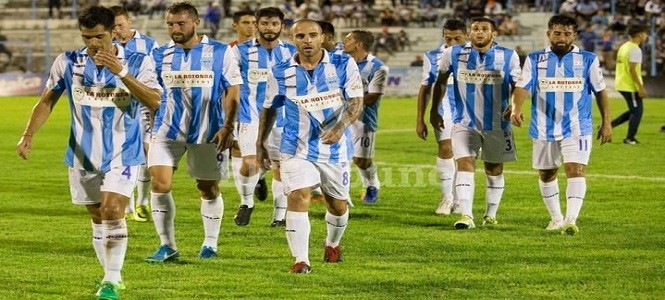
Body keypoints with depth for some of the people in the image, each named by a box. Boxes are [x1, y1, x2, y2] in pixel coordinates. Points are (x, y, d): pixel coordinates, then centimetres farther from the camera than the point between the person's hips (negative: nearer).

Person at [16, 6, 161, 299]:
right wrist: (28, 135, -7)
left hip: (122, 154, -3)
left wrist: (121, 72, -27)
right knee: (97, 217, 10)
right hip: (83, 154, 3)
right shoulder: (68, 63, -1)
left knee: (112, 211, -18)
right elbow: (47, 101, 6)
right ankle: (111, 276, 25)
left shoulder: (138, 62, -7)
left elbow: (154, 101, -19)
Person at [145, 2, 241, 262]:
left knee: (209, 189, 7)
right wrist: (148, 129, 7)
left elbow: (232, 92, -2)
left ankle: (210, 244, 23)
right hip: (168, 130, 1)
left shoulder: (220, 52, -3)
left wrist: (228, 127, -11)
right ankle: (167, 245, -4)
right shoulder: (160, 55, 4)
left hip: (209, 132, -1)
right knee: (160, 184, -12)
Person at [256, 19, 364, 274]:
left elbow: (356, 102, -11)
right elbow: (269, 109, 11)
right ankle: (301, 260, -17)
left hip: (335, 147, 1)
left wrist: (341, 127, -28)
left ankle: (332, 245, 43)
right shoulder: (280, 73, -3)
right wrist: (260, 144, 12)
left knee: (338, 204, 13)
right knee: (298, 197, -19)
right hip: (297, 148, -1)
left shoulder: (344, 65, -7)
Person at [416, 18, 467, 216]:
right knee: (446, 149, -14)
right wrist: (420, 120, 7)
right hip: (443, 112, 0)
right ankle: (447, 197, -2)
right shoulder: (433, 57, 4)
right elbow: (425, 89, 9)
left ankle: (458, 200, 15)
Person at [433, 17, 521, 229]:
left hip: (497, 123, 1)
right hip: (464, 122, -1)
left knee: (494, 169, 12)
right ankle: (466, 216, -22)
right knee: (465, 164, -16)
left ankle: (491, 215, 29)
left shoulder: (508, 57, -5)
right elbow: (441, 82, 11)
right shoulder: (453, 54, -4)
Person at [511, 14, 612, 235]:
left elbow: (600, 91, 9)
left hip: (577, 128, -2)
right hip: (544, 129, 2)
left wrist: (606, 123, 8)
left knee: (575, 170, -18)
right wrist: (516, 108, -28)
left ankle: (571, 220, -25)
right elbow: (523, 87, -9)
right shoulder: (535, 60, 2)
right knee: (546, 174, 12)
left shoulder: (588, 60, 2)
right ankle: (556, 218, 29)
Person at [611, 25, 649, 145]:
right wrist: (641, 87, -20)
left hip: (621, 84, 9)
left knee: (634, 110, 17)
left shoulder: (624, 46, 13)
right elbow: (632, 70, -23)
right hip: (631, 86, -9)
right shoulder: (635, 49, -16)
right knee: (637, 111, 2)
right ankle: (630, 138, 8)